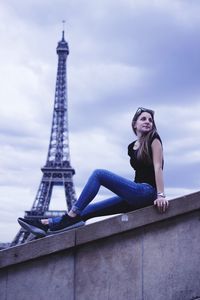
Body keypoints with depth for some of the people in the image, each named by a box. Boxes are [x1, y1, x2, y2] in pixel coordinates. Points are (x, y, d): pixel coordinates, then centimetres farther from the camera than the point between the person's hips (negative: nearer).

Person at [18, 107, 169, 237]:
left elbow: (158, 167, -11)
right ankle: (45, 224, -10)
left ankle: (71, 216, -18)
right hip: (136, 194, 7)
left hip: (147, 192, -7)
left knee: (99, 173, -17)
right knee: (88, 209, -3)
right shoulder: (131, 147, 18)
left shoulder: (154, 139, -1)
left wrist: (160, 195, -21)